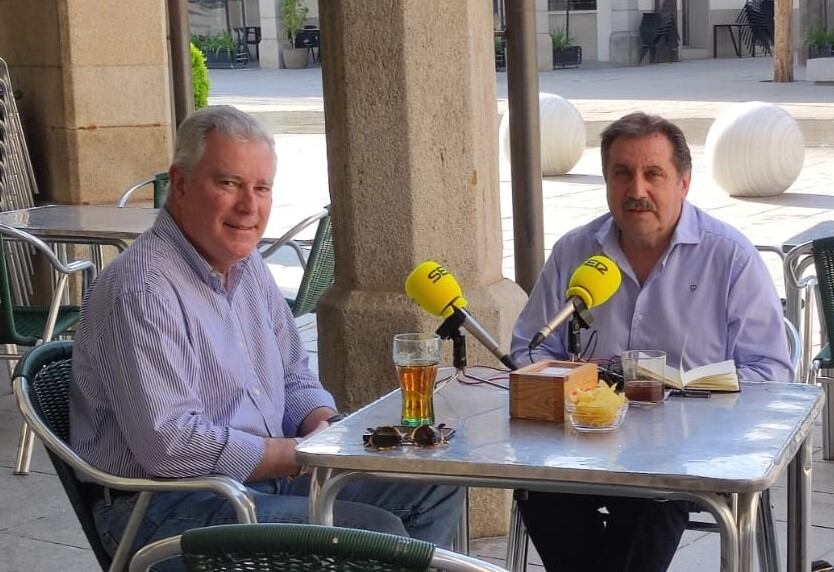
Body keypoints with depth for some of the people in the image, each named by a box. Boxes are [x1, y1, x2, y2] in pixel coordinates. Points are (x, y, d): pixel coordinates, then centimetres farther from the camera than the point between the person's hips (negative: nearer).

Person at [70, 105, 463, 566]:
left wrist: (324, 429, -5)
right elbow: (170, 445, -26)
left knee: (438, 487, 4)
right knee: (377, 533, -25)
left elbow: (294, 377, 19)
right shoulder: (143, 290, -20)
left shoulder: (248, 265, 10)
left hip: (268, 474, 9)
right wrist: (301, 454, -18)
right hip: (172, 506, -9)